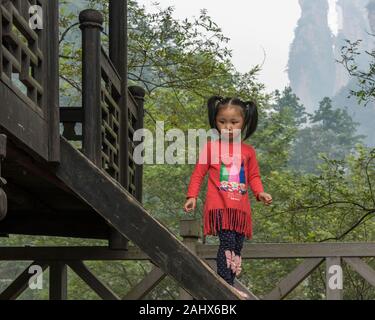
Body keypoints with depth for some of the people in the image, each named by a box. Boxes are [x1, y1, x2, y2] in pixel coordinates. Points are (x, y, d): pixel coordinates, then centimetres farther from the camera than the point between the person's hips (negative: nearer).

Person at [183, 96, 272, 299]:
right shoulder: (211, 147, 2)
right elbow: (199, 173, 4)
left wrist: (260, 193, -2)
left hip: (240, 206, 5)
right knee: (227, 242, -19)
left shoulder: (248, 151, 12)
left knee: (237, 247, 7)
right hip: (219, 205, -5)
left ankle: (229, 286, 16)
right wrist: (192, 196, -4)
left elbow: (254, 176, 16)